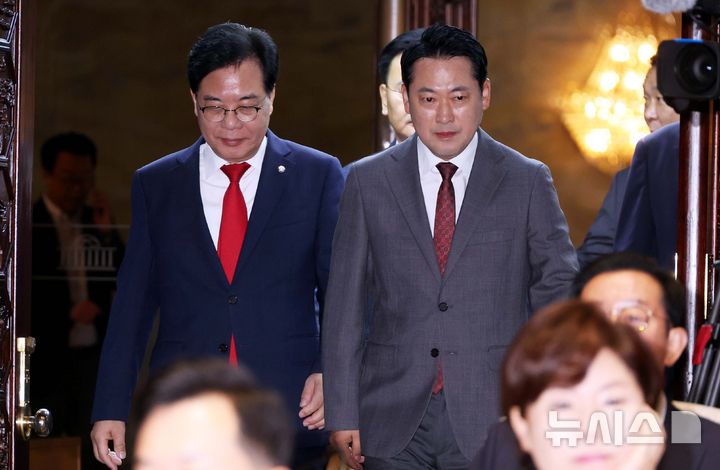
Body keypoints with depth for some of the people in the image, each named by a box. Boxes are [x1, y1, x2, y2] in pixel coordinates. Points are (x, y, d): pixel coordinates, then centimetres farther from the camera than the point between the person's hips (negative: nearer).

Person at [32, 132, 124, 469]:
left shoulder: (97, 220, 9)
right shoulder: (27, 223, -6)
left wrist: (107, 233, -7)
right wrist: (67, 313, -16)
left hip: (95, 356, 4)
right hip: (48, 360, -4)